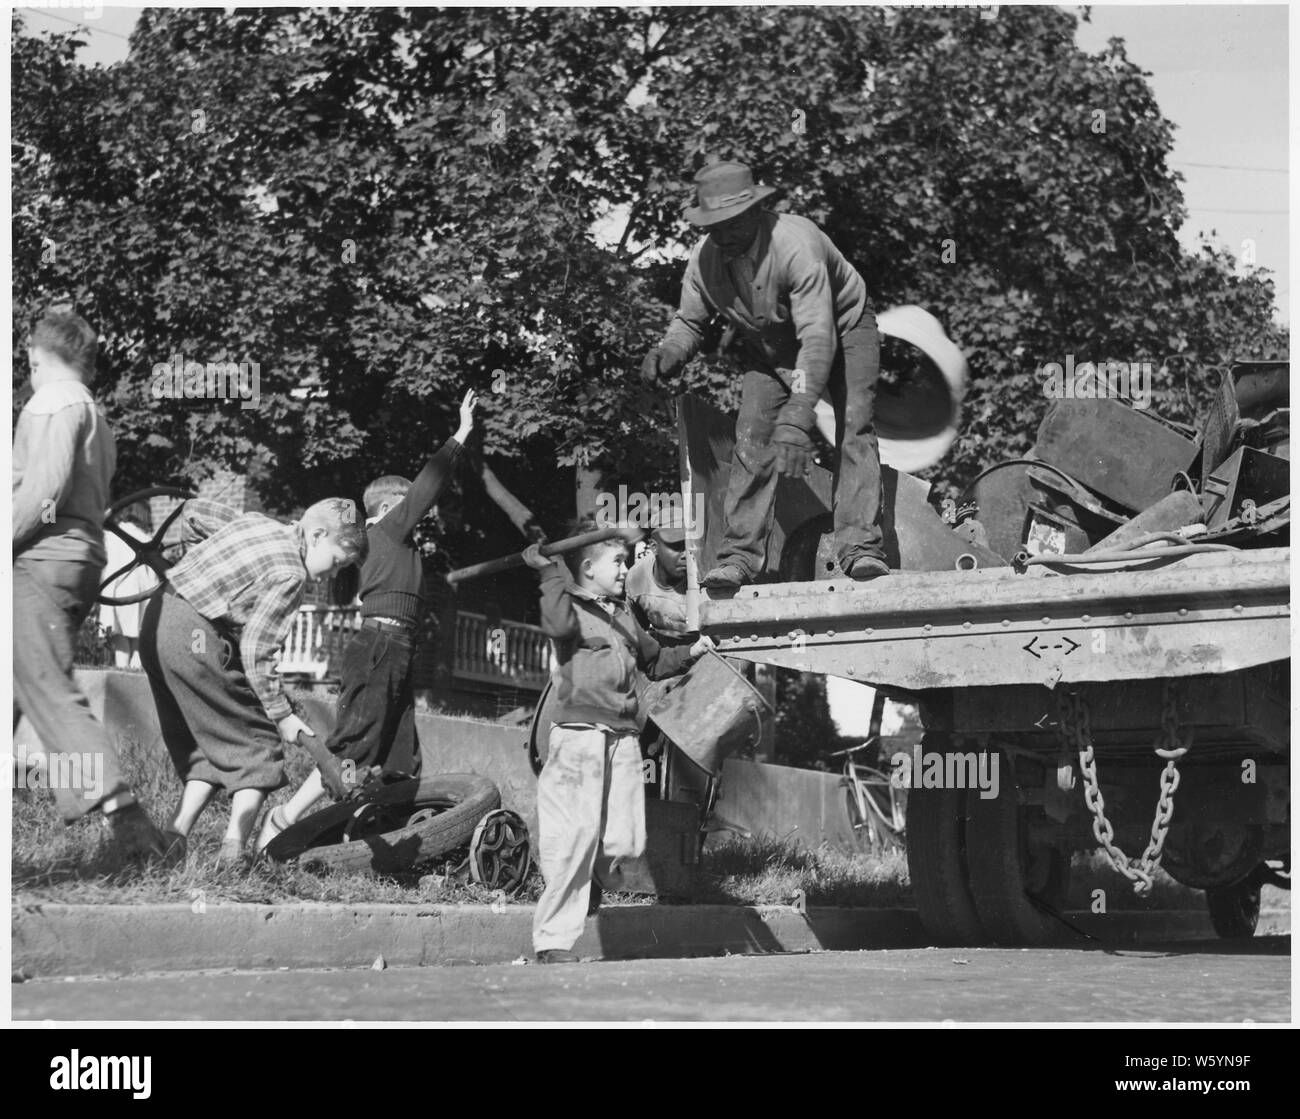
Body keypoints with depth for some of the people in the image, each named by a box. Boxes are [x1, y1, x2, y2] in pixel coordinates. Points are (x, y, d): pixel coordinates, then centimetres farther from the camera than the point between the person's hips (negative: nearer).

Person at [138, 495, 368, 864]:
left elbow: (192, 511, 23)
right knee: (257, 741, 2)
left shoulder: (256, 521, 13)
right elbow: (255, 651, -13)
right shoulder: (291, 575, -11)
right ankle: (234, 845, -7)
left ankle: (175, 836, 4)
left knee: (204, 742, 17)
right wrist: (281, 715, -6)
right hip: (196, 637, -9)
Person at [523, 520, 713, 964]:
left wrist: (690, 652, 20)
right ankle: (554, 940, -6)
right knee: (574, 840, -11)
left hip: (623, 740, 6)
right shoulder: (570, 606, -1)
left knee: (625, 841, 0)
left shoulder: (623, 615, 21)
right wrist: (549, 573, -25)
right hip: (578, 735, -6)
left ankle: (596, 877, 33)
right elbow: (559, 626, -26)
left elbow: (654, 661, 34)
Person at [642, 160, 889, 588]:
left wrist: (796, 422, -52)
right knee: (752, 439, -10)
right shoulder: (704, 259, -21)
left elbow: (818, 338, -44)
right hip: (771, 349, 5)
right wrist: (668, 353, -28)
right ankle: (739, 556, -6)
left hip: (843, 332, -4)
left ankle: (860, 547, -23)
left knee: (854, 427, -22)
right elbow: (689, 321, -2)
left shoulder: (795, 244, -39)